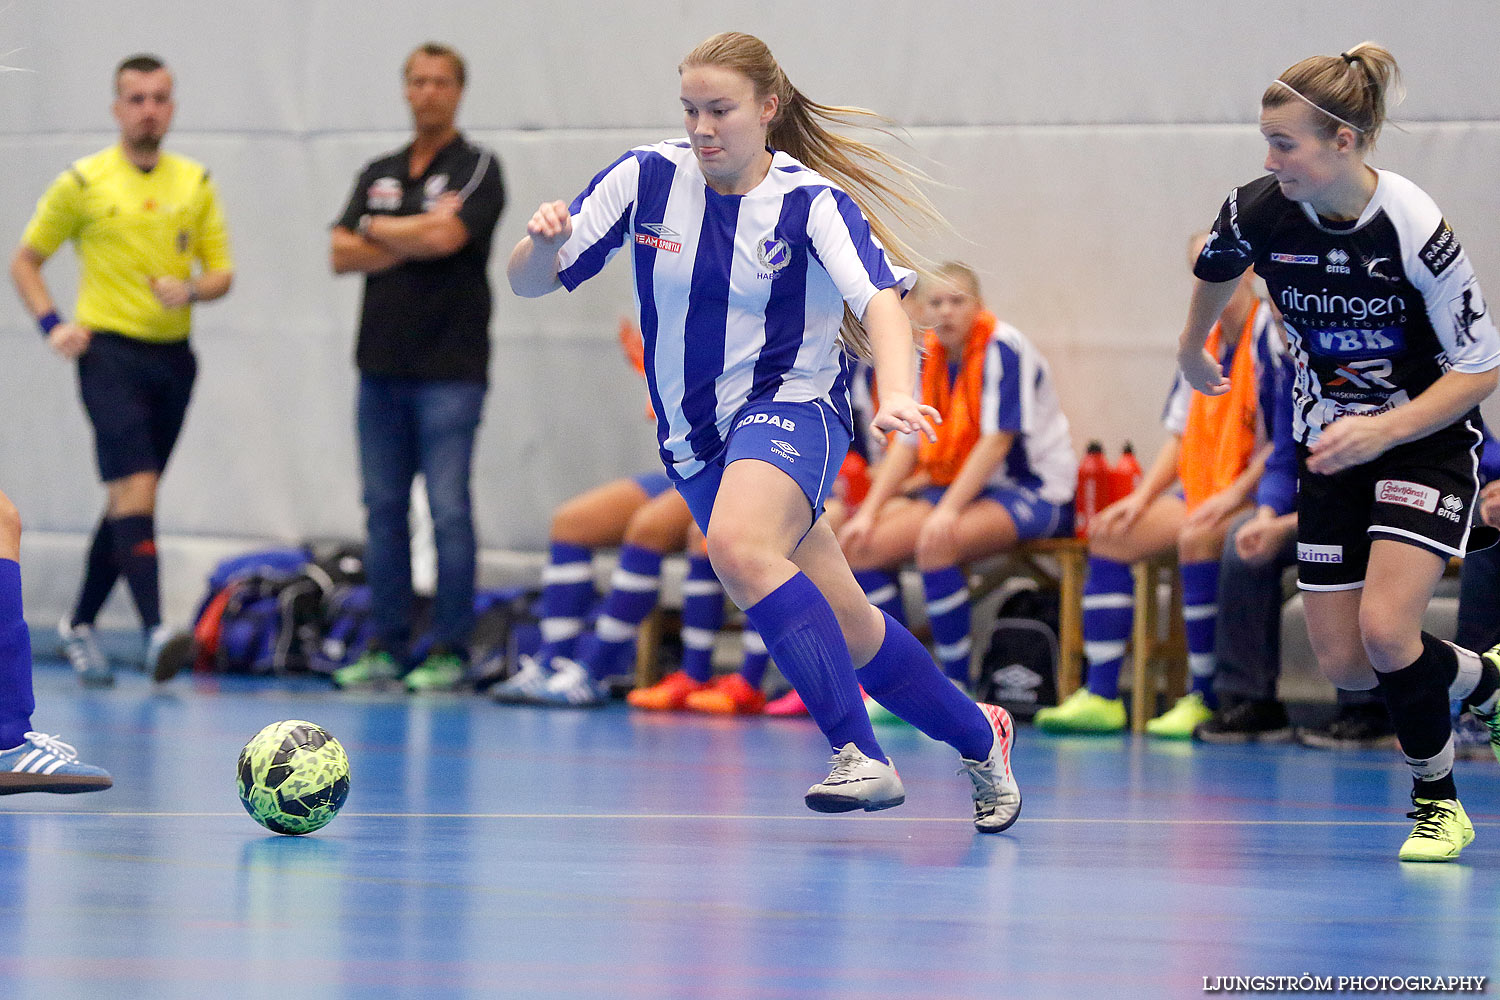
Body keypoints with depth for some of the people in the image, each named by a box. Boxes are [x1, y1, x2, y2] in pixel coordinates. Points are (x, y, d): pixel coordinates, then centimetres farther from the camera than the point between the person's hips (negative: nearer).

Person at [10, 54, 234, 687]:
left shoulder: (195, 183, 10)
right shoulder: (83, 183, 0)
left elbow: (221, 271, 10)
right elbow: (25, 261, 8)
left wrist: (193, 289, -12)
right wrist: (52, 324, -6)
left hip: (172, 355, 5)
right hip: (110, 350, -5)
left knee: (127, 500, 11)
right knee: (135, 488, -18)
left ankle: (81, 623, 27)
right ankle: (155, 633, -27)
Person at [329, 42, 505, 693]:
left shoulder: (477, 169, -1)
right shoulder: (378, 174, 16)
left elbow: (444, 236, -17)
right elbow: (341, 254, 4)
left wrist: (377, 229, -1)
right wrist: (413, 241, -8)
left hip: (449, 370, -6)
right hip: (382, 365, 6)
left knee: (448, 511, -7)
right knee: (384, 510, 6)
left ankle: (450, 652, -3)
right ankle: (385, 648, 10)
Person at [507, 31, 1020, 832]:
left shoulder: (813, 202, -14)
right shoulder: (647, 179, -4)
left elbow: (881, 302, -29)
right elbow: (528, 281, -1)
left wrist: (897, 392, -49)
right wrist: (543, 242, -25)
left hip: (790, 408, -5)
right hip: (694, 434, 5)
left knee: (736, 544, -36)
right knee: (846, 629, 9)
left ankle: (860, 757, -34)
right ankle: (979, 738, 33)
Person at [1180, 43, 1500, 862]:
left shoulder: (1414, 228, -27)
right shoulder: (1258, 212, -15)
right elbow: (1215, 269, 12)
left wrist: (1381, 431, -29)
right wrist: (1192, 349, 27)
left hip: (1426, 437, -5)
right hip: (1329, 445, 5)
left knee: (1383, 630, -22)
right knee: (1343, 664, 1)